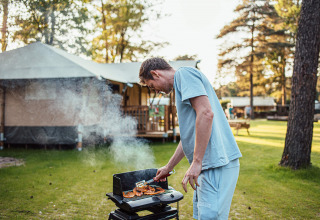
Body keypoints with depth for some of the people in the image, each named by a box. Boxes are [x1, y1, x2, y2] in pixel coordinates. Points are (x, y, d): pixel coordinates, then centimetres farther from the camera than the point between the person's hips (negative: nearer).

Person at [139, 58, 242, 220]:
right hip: (209, 164, 10)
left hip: (217, 163, -10)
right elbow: (188, 136, 28)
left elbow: (206, 113, -21)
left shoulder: (184, 73, -6)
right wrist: (168, 167, 32)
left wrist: (196, 162, -20)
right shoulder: (180, 85, 24)